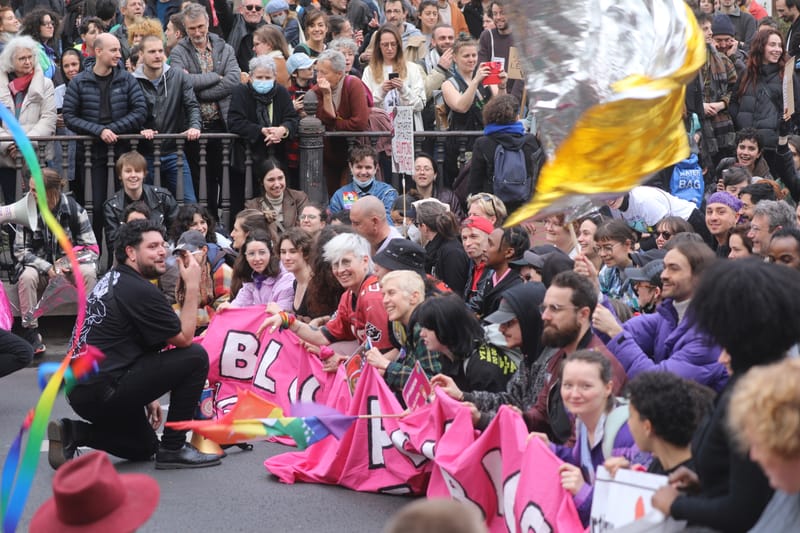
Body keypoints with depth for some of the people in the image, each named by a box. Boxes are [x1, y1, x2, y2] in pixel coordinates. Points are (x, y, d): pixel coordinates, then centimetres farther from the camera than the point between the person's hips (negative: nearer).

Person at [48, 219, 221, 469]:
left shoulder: (111, 280, 15)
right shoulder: (139, 290, -15)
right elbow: (184, 338, -10)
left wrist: (147, 396, 23)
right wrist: (193, 286, -5)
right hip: (101, 391, -10)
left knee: (144, 447, 28)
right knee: (195, 357, -8)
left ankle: (72, 433, 8)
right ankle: (173, 448, -2)